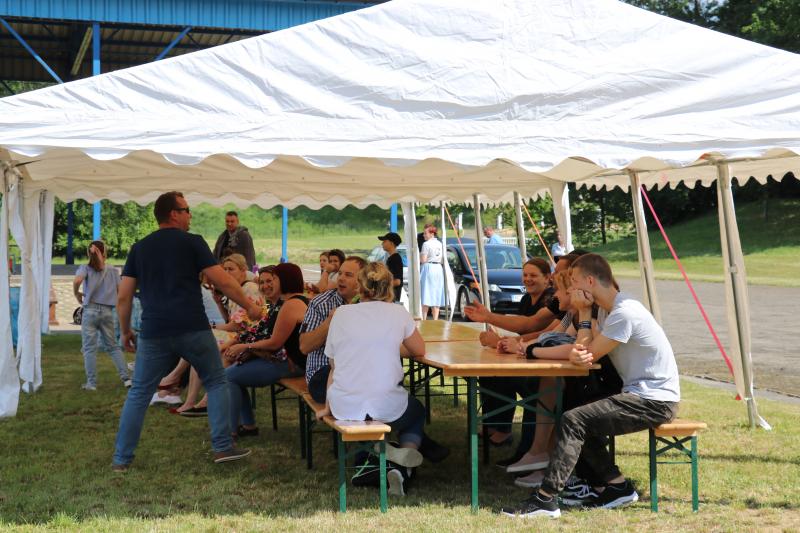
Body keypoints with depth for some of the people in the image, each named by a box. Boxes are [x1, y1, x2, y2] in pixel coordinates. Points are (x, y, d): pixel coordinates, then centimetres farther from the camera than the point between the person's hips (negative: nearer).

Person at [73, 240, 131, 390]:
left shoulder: (86, 268, -1)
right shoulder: (113, 270, 6)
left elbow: (77, 281, -21)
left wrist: (77, 294, -3)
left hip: (91, 310, -2)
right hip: (108, 311, 3)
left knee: (89, 348, 2)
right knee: (113, 346, 13)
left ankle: (91, 383, 1)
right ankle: (126, 378, 7)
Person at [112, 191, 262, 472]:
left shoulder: (139, 248, 12)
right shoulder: (192, 242, 1)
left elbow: (123, 296, 9)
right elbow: (222, 281, -3)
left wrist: (125, 331, 21)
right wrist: (250, 306, 9)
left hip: (154, 333, 3)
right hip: (193, 329, -3)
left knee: (139, 393, 12)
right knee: (216, 383, 14)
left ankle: (122, 459, 10)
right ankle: (222, 447, 11)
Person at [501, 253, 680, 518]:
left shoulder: (624, 313, -20)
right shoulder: (607, 310, 11)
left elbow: (589, 353, -15)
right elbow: (581, 352, 2)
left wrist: (584, 314, -7)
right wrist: (576, 353, -20)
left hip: (656, 400, -10)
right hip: (639, 394, 10)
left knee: (573, 421, -18)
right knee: (581, 419, 12)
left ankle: (546, 498, -17)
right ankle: (617, 485, 13)